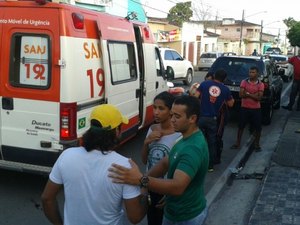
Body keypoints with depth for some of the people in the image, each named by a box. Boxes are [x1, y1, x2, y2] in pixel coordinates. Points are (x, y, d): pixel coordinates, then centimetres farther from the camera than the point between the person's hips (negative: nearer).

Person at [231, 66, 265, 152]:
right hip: (244, 108, 1)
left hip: (256, 109, 0)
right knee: (241, 126, 8)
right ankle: (237, 143, 20)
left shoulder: (260, 84, -5)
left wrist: (247, 93, -18)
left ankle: (256, 144, 22)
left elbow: (259, 98, -15)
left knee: (258, 128, 5)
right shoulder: (244, 82, -2)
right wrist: (253, 95, -16)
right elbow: (241, 95, -12)